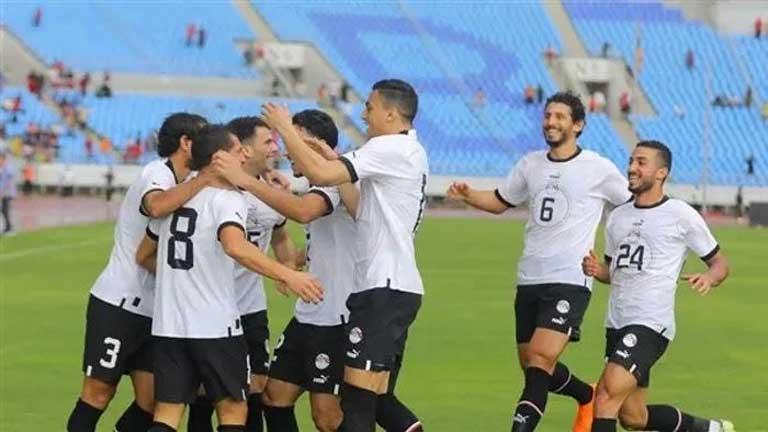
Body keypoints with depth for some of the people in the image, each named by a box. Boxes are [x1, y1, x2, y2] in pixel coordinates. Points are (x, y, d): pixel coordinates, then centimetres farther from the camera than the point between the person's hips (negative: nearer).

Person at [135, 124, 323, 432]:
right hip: (215, 326, -6)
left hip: (167, 324, 6)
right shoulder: (228, 200, -10)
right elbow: (235, 247, -31)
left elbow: (144, 256, 23)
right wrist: (287, 275, -33)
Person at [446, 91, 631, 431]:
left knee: (540, 361, -20)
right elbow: (499, 202, 23)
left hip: (570, 281, -6)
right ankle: (588, 397, 40)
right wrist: (467, 195, 4)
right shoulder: (531, 164, 11)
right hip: (529, 279, 6)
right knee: (531, 365, 14)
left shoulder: (599, 170, -3)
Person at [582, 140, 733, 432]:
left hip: (651, 324, -8)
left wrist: (709, 278, -18)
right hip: (617, 325, 8)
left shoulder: (681, 216, -4)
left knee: (607, 395, -23)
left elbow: (720, 263, 5)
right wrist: (596, 270, 2)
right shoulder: (618, 217, 14)